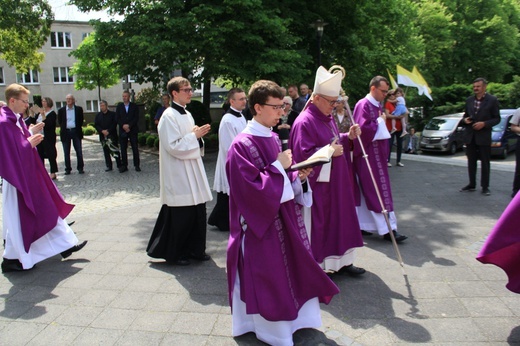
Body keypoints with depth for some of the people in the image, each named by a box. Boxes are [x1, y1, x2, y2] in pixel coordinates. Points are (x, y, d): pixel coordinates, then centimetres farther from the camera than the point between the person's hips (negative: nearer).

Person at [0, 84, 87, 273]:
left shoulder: (16, 120, 9)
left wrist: (31, 133, 5)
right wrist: (29, 143, -20)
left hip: (29, 175, 10)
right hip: (17, 179, -10)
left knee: (46, 210, 13)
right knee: (18, 219, 2)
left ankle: (65, 245, 22)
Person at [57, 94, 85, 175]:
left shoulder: (79, 109, 4)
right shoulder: (61, 110, 6)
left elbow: (81, 120, 6)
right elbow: (59, 122, 12)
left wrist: (78, 128, -1)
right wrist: (63, 127, 3)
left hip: (75, 131, -1)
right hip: (65, 132, 1)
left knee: (79, 151, 0)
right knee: (66, 152, 5)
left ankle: (80, 168, 8)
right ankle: (68, 169, 12)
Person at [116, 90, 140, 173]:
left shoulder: (134, 106, 5)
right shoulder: (119, 106, 10)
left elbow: (136, 118, -2)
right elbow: (117, 118, 5)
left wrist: (129, 125, -14)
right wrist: (123, 126, -11)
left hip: (133, 130, -2)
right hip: (122, 131, 2)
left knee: (135, 148, 0)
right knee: (123, 149, 2)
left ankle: (137, 165, 6)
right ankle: (124, 166, 7)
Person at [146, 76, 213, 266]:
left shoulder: (187, 115, 13)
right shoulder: (169, 117, -13)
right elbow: (174, 146, -18)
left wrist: (198, 136, 0)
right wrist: (194, 135, -14)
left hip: (193, 171, 8)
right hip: (178, 175, -8)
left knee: (198, 212, 11)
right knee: (181, 216, 1)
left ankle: (195, 249, 25)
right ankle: (175, 254, 19)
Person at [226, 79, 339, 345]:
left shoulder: (273, 138, 7)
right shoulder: (242, 145, -19)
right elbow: (251, 189, -24)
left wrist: (298, 176, -4)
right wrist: (279, 166, -20)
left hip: (282, 217, 8)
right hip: (260, 223, -8)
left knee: (288, 268, 18)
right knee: (266, 275, 6)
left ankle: (290, 317, 38)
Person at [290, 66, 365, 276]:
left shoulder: (328, 118, 10)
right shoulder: (305, 122, -18)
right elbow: (303, 156, -22)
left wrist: (348, 137, 4)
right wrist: (329, 152, -22)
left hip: (335, 182, 10)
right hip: (317, 185, -9)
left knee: (340, 220, 16)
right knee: (318, 224, 2)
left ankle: (341, 261, 30)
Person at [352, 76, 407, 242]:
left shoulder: (377, 105, 15)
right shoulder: (363, 105, -13)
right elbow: (363, 128, -23)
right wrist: (380, 121, -13)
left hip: (377, 154, 9)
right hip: (368, 155, -9)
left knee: (367, 190, 12)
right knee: (378, 190, -7)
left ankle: (362, 225, 21)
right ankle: (387, 229, -3)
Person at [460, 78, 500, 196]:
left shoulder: (492, 100, -5)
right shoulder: (469, 100, 8)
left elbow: (497, 118, -4)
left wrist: (484, 124, -19)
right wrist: (465, 120, -5)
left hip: (484, 136, -4)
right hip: (470, 136, 5)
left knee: (485, 163, 3)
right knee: (471, 162, 11)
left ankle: (485, 187, 10)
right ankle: (472, 184, 21)